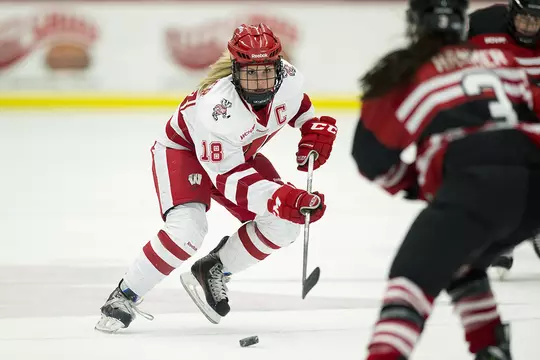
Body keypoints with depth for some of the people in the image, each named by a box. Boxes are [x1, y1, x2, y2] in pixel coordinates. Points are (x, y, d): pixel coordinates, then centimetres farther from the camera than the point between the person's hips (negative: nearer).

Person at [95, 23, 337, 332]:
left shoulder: (289, 78, -23)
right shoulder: (215, 107, -40)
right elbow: (228, 178, -36)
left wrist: (314, 128, -11)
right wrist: (278, 198, -46)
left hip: (240, 153, 7)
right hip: (184, 149, -7)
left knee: (284, 224, -9)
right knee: (188, 230, -30)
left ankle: (214, 271, 12)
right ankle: (125, 296, -12)